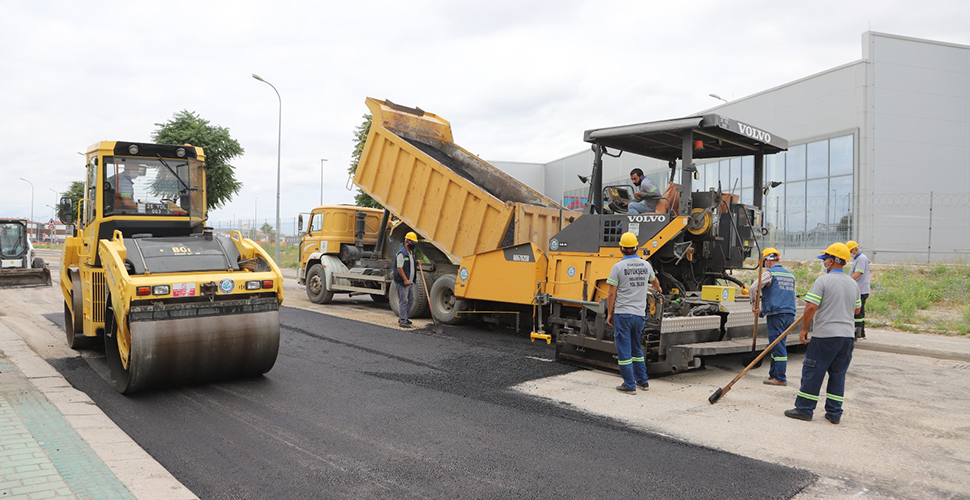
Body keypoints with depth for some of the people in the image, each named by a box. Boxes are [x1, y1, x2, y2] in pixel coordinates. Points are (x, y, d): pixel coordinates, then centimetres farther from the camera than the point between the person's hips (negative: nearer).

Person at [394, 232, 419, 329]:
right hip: (403, 282, -9)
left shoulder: (411, 252, 14)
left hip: (410, 282, 9)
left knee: (411, 300, 13)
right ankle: (402, 321, -2)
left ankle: (403, 317, 24)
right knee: (403, 301, -6)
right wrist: (405, 280, -22)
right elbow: (399, 268, -19)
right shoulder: (401, 253, -15)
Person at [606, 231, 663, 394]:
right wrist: (658, 289, 51)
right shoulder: (646, 265, 6)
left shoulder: (618, 267, -9)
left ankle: (629, 385, 6)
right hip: (640, 314, 5)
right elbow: (654, 281, 29)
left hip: (623, 314, -5)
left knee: (624, 350, 3)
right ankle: (642, 381, 27)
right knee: (636, 348, 20)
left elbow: (612, 293, -9)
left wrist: (609, 313, 2)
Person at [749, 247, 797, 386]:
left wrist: (754, 306, -4)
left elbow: (754, 288, -16)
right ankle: (773, 374, 20)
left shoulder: (769, 273, -4)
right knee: (777, 344, 15)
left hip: (776, 314, -8)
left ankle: (780, 378, -3)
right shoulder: (790, 275, 19)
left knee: (778, 345, -5)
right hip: (790, 314, 8)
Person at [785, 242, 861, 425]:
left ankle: (804, 409, 7)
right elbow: (857, 309, 22)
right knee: (838, 374, 11)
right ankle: (834, 413, 15)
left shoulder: (823, 281, -11)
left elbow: (811, 307, -16)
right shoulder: (853, 283, 11)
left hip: (825, 335, -6)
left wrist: (804, 329, -7)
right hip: (847, 335, 6)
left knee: (813, 372, 2)